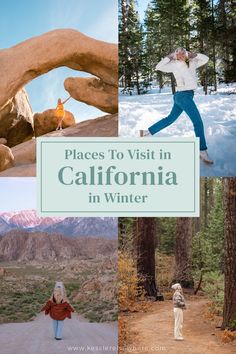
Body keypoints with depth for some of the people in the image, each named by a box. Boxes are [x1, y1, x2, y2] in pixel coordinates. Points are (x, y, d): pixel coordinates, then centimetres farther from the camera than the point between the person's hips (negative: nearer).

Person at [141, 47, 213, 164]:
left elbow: (205, 59, 13)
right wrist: (169, 57, -11)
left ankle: (147, 132, 27)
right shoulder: (175, 65, -6)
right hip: (183, 96, -8)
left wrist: (193, 55, 3)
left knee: (170, 118, 18)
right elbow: (158, 67, -12)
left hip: (182, 96, 8)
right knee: (198, 122, -9)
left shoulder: (192, 63, 10)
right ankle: (203, 151, -6)